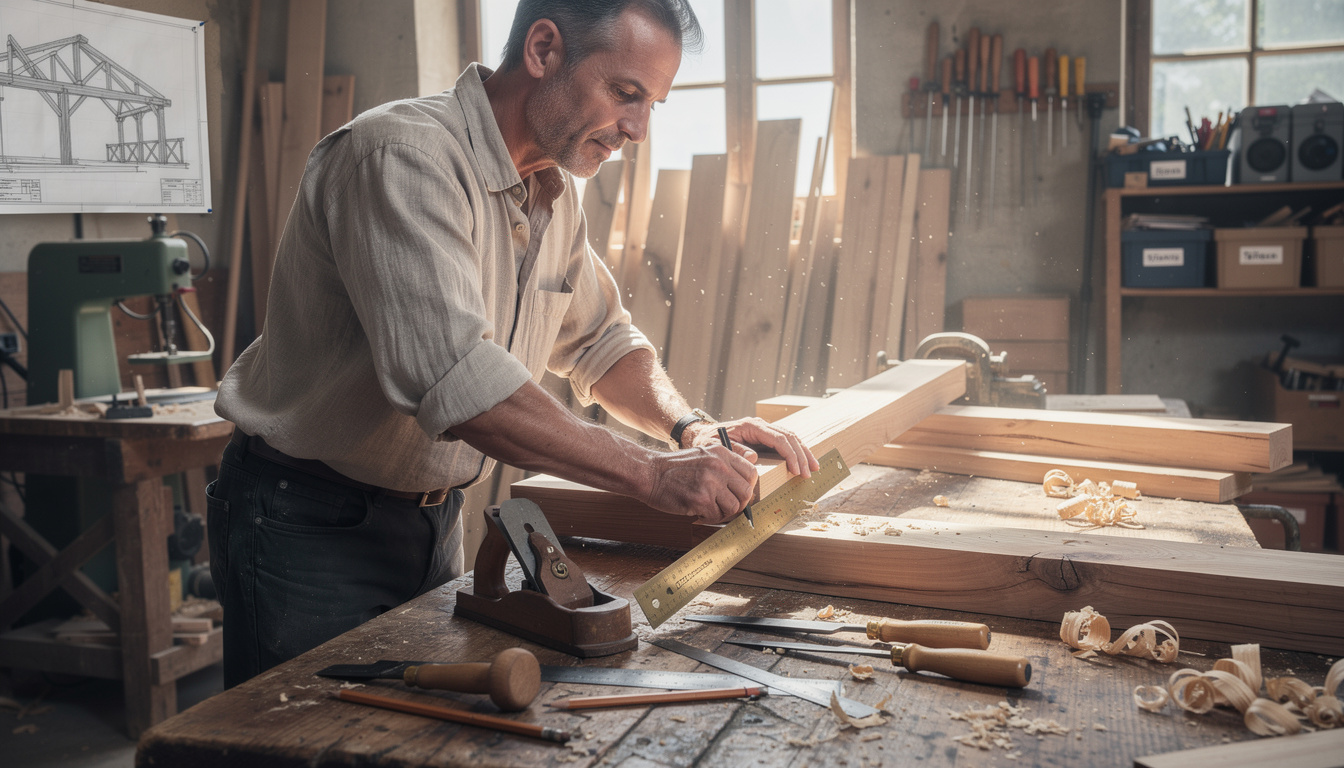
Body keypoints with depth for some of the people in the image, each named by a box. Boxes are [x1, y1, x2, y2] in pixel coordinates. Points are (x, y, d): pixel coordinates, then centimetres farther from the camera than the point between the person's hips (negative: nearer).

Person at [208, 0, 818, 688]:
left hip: (435, 519, 8)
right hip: (309, 526, -7)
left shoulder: (555, 194, 3)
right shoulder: (403, 154, -25)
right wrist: (651, 475, -34)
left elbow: (600, 339, 13)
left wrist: (691, 428, -6)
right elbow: (453, 375, -36)